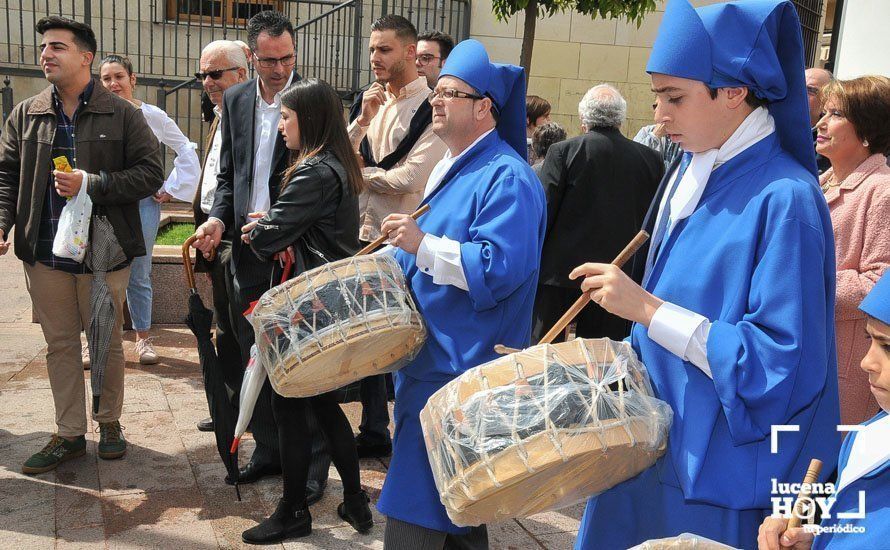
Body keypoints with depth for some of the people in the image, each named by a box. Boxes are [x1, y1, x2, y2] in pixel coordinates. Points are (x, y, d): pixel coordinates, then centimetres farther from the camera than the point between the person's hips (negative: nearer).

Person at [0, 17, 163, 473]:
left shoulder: (122, 114, -3)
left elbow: (150, 173, -8)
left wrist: (91, 185, -18)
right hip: (45, 253, 3)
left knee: (107, 343, 10)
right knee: (60, 345, 11)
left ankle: (109, 422, 28)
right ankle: (69, 435, 23)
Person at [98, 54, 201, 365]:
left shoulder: (152, 116, -1)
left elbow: (187, 151, 4)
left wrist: (171, 189, 1)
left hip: (143, 202, 0)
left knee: (138, 275, 5)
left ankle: (143, 338, 18)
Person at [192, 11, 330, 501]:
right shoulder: (236, 99, 9)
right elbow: (228, 173, 14)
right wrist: (218, 218, -4)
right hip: (248, 245, 6)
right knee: (255, 357, 14)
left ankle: (313, 461, 15)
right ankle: (269, 450, 29)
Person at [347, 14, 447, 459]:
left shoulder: (432, 107, -10)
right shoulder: (369, 101, 11)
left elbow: (408, 178, -18)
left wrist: (360, 172, -3)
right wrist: (363, 120, -8)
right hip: (367, 235, 7)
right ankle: (374, 431, 29)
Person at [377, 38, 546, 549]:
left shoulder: (507, 177, -16)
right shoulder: (452, 168, 15)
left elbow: (499, 266, -27)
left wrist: (423, 245, -25)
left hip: (463, 365, -10)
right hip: (432, 351, 10)